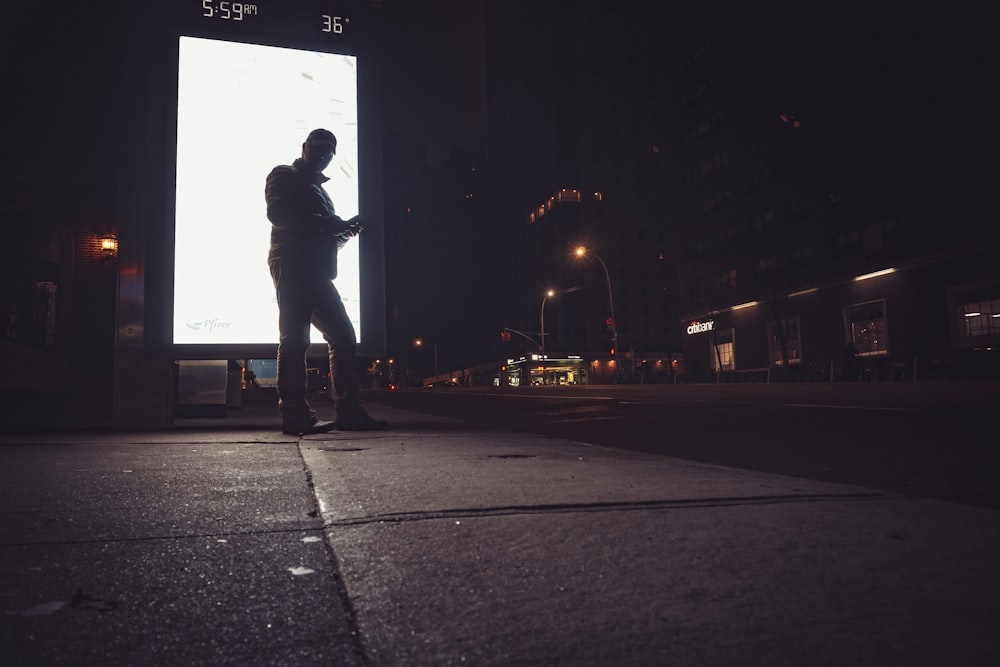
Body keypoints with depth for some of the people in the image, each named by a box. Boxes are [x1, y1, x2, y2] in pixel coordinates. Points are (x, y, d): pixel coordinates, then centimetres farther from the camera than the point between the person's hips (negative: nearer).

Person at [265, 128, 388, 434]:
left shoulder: (318, 188, 31)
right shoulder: (283, 176, 8)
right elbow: (277, 213, -11)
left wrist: (342, 230, 9)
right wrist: (325, 224, -12)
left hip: (317, 271, 8)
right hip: (292, 265, -8)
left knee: (343, 336, 2)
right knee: (294, 337, -13)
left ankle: (349, 411, 3)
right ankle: (295, 414, -13)